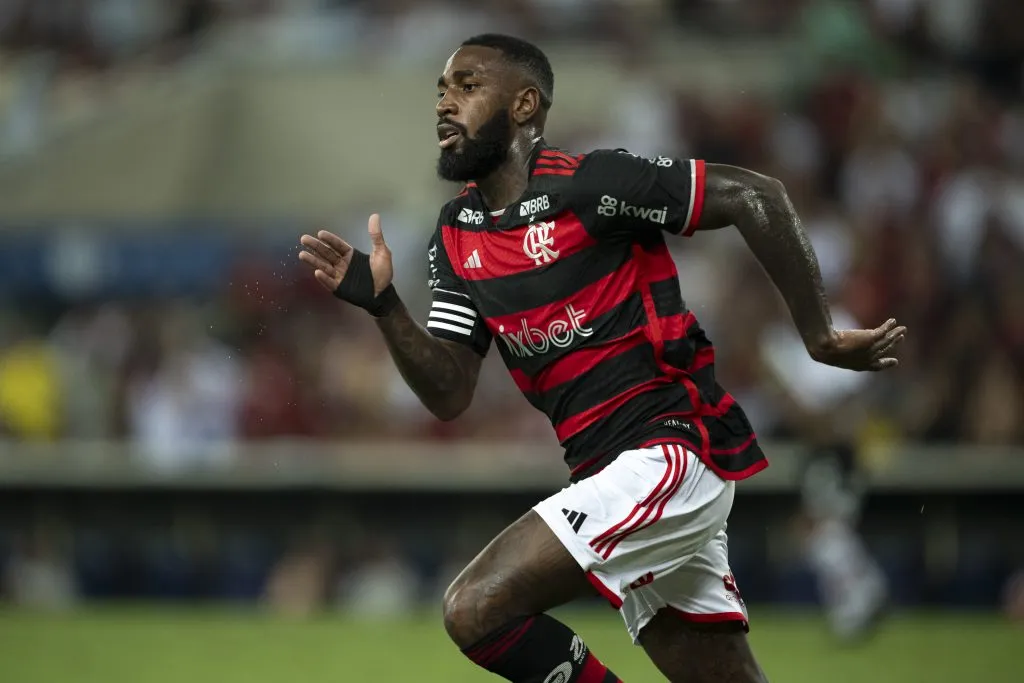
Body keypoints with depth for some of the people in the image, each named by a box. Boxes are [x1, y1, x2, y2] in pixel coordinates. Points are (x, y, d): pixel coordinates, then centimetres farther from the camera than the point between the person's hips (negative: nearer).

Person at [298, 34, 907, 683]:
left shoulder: (585, 184, -11)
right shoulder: (456, 235, 13)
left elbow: (754, 196, -13)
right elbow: (450, 393, 9)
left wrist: (820, 336, -12)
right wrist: (383, 303, -6)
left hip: (672, 449, -8)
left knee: (477, 608, -18)